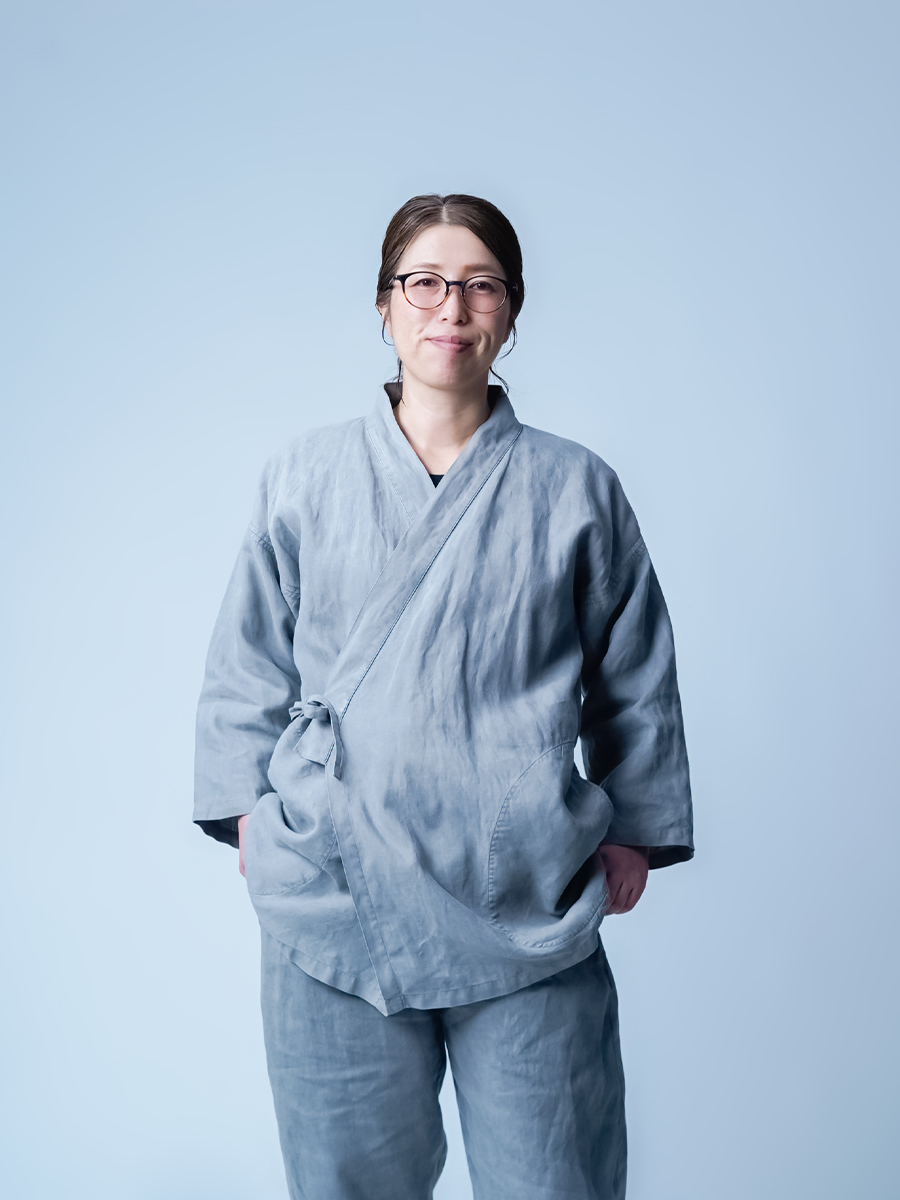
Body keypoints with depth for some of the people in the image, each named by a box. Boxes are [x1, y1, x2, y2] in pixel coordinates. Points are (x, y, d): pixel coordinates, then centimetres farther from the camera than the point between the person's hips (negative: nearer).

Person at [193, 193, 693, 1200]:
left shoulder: (576, 490, 4)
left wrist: (637, 832, 10)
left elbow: (636, 680, 11)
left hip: (526, 907, 0)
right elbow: (246, 666, 11)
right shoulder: (303, 480, 6)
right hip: (334, 893, 1)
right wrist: (250, 814, 6)